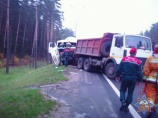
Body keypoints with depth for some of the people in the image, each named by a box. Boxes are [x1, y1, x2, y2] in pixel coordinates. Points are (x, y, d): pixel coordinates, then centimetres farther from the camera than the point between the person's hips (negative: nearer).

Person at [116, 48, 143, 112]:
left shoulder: (124, 59, 0)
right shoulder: (138, 61, -3)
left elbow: (119, 69, 0)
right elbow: (140, 72, -3)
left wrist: (117, 76, 13)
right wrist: (139, 80, 9)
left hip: (124, 77, 0)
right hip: (133, 79, 0)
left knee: (122, 90, 17)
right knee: (130, 92, 13)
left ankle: (123, 101, -8)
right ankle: (126, 106, 15)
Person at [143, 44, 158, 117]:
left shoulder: (150, 59, -9)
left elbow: (146, 70, -8)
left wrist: (144, 78, 2)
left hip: (151, 80, -2)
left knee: (150, 94, 2)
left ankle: (150, 108, -15)